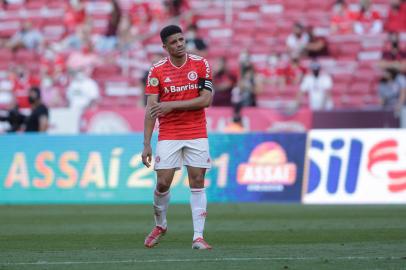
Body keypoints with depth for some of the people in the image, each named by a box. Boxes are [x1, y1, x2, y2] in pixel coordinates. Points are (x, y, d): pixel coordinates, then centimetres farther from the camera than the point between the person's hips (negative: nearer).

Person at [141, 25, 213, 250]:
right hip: (168, 136, 0)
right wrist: (146, 144, -10)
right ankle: (160, 225, 23)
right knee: (163, 183, -4)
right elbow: (151, 109, -3)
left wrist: (172, 105, -16)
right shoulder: (157, 71, -1)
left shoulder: (201, 65, -1)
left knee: (197, 183, -4)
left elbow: (206, 99, -9)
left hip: (197, 135, 0)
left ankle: (198, 236, -2)